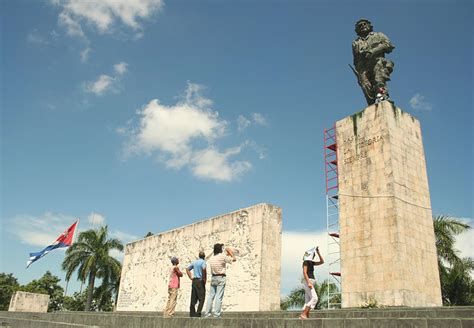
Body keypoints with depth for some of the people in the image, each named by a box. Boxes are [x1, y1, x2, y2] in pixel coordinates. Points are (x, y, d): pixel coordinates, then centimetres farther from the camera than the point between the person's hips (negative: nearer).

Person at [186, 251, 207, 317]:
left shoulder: (194, 262, 14)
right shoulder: (203, 262, -6)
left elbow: (187, 269, 20)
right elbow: (204, 269, -27)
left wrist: (191, 277, 15)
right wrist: (204, 278, -16)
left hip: (194, 281, 7)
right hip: (200, 281, -7)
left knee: (193, 298, 10)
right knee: (201, 298, -3)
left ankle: (192, 313, 11)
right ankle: (198, 313, -10)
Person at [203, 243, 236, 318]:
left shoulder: (211, 258, 9)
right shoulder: (222, 256, -10)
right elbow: (234, 259, -4)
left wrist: (227, 255, 29)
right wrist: (230, 252, 11)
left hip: (213, 277, 6)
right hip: (221, 278, -6)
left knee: (211, 295, 10)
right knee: (219, 297, -3)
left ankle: (207, 312, 12)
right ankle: (216, 313, -4)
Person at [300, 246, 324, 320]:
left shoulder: (311, 262, 19)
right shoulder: (306, 262, -6)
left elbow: (322, 262, 24)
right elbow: (304, 272, -16)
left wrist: (318, 252, 17)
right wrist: (308, 282, -24)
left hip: (311, 282, 9)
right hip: (308, 282, -9)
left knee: (308, 301, 5)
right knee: (314, 298, -17)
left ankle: (306, 316, 2)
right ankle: (303, 314, -19)